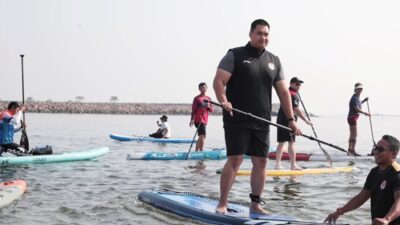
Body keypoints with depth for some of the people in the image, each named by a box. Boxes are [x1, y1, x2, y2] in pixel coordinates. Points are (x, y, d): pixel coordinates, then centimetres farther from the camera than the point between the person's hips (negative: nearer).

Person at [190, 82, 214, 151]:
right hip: (198, 120, -7)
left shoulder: (208, 98, 13)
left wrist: (209, 106, -11)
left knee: (201, 137, 14)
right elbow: (193, 110, -6)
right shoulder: (197, 98, -3)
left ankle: (196, 151, 24)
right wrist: (192, 120, -12)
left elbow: (212, 110, 11)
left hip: (205, 120, 7)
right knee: (202, 136, -18)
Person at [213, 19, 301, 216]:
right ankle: (222, 204, 0)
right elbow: (219, 81, -9)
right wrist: (223, 100, -28)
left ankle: (255, 205, 15)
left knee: (261, 162, 5)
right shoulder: (235, 56, -1)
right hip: (237, 120, -5)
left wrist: (291, 119, 7)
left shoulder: (273, 61, 14)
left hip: (262, 122, 5)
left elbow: (283, 92, 14)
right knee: (234, 160, -9)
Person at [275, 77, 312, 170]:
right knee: (291, 142, -7)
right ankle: (293, 165, -7)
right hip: (288, 120, -10)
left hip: (281, 120, 10)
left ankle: (278, 164, 8)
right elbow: (296, 110, -20)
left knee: (281, 142, 10)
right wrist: (306, 120, -19)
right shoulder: (293, 95, -12)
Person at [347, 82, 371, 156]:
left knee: (352, 135, 13)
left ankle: (350, 150, 18)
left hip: (353, 118, 10)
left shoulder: (357, 97, 12)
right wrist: (366, 113, -23)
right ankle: (352, 150, -12)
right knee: (354, 135, -11)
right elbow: (357, 109, -26)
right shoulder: (354, 98, -18)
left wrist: (363, 101, 20)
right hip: (352, 117, -10)